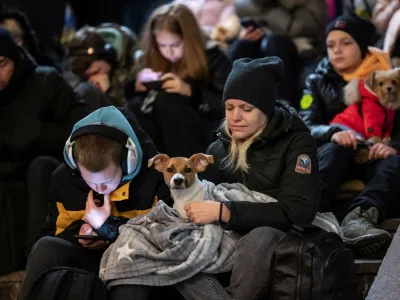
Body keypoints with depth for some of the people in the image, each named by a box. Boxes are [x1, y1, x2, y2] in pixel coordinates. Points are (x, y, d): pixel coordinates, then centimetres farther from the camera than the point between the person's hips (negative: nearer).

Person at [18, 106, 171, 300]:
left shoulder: (154, 175, -17)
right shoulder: (63, 178, -4)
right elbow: (62, 232, 13)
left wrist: (108, 227, -22)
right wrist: (81, 232, -12)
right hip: (89, 255, 4)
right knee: (46, 248, -26)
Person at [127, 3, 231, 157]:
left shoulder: (213, 58, -2)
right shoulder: (152, 60, 9)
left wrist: (190, 91, -25)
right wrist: (139, 89, -14)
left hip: (210, 136, -4)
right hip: (168, 140, 4)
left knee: (167, 99, -28)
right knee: (136, 108, -22)